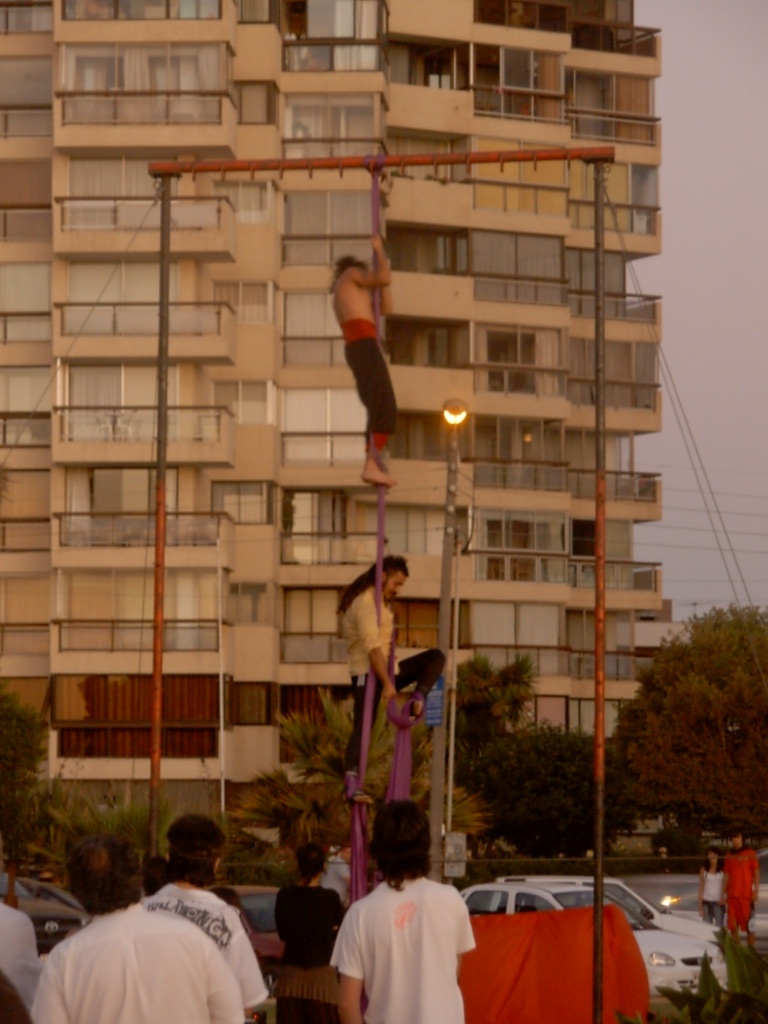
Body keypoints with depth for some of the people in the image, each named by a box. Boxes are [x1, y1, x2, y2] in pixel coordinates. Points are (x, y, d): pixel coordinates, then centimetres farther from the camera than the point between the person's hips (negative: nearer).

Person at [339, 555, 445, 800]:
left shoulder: (379, 601, 16)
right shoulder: (365, 603, -17)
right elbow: (372, 647, -24)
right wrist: (387, 684, -26)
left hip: (385, 668, 10)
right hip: (368, 673, -10)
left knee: (436, 657, 1)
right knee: (362, 729, -16)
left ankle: (417, 701, -13)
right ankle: (352, 783, -22)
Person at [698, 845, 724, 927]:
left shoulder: (722, 870, 1)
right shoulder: (704, 870, 5)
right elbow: (701, 888, 7)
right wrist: (700, 905, 3)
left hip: (718, 902, -1)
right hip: (706, 902, 1)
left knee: (719, 926, -8)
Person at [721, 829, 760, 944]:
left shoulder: (750, 853, 1)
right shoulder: (729, 855, 13)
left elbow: (756, 873, -1)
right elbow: (726, 876, 16)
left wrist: (756, 891, -10)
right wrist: (723, 895, 12)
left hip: (746, 895, -5)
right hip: (732, 896, 5)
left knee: (749, 926, -4)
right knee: (732, 927, 5)